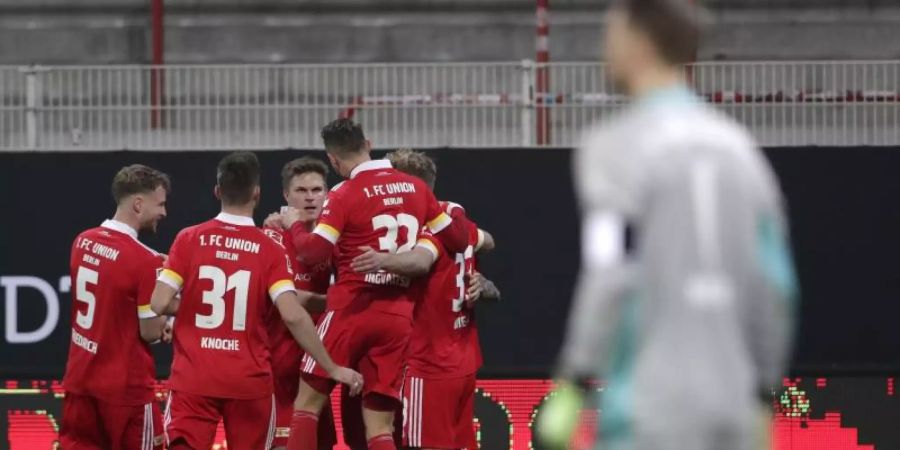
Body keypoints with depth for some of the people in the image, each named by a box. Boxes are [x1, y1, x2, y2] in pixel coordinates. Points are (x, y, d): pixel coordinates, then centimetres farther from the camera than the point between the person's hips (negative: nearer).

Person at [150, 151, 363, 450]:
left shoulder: (189, 239, -2)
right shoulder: (269, 250, -4)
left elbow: (159, 304, -7)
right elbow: (293, 316, -14)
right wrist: (333, 369, -7)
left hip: (193, 378, 0)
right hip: (249, 380, 0)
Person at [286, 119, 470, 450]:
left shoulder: (345, 194, -8)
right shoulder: (415, 188, 8)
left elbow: (314, 252, -15)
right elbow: (457, 240, 13)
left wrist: (295, 226, 4)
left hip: (351, 309, -4)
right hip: (398, 317, 5)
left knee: (307, 404, 7)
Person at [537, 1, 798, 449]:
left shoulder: (617, 147, -7)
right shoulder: (736, 146, 14)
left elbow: (610, 278, -16)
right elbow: (774, 283, 13)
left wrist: (571, 388, -12)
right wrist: (761, 399, 19)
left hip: (650, 412, -6)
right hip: (729, 404, 6)